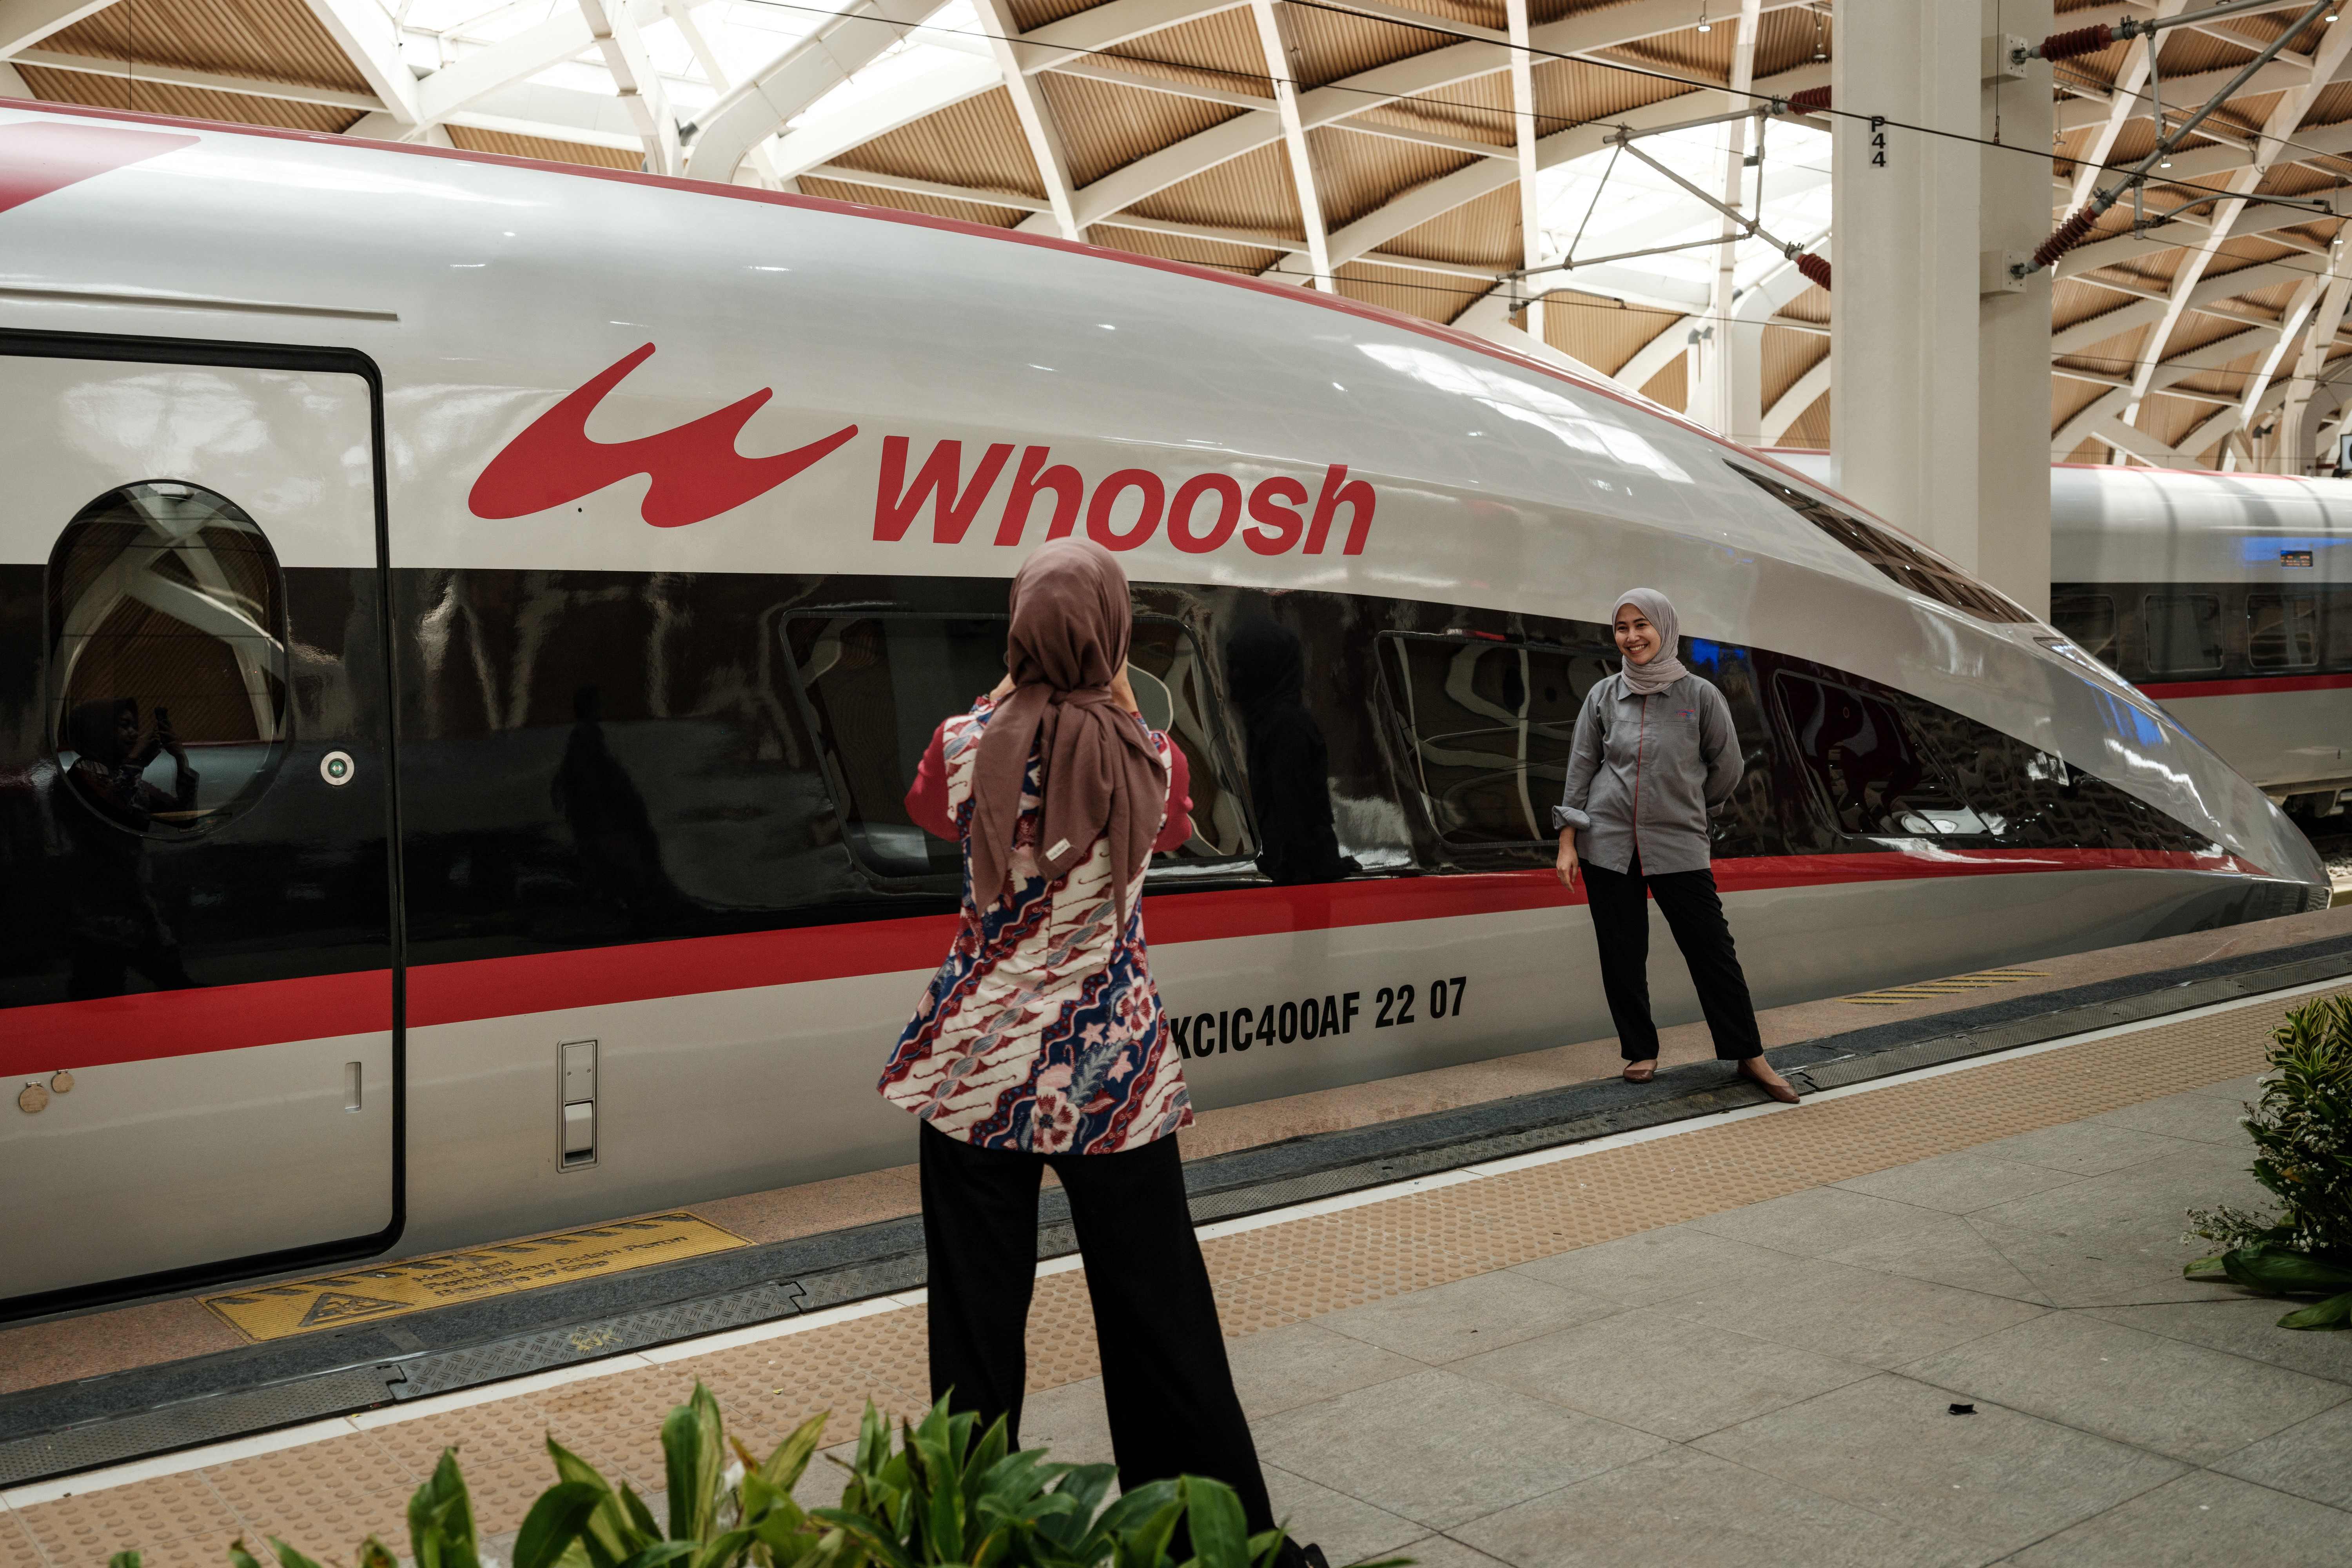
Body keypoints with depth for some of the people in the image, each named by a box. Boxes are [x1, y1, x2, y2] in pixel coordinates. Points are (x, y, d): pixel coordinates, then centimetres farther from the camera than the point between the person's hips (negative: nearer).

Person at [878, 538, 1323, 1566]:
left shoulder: (970, 744, -8)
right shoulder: (1151, 758, -7)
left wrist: (1008, 692, 20)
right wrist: (1118, 695, 20)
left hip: (979, 1067, 0)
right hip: (1116, 1072, 0)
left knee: (979, 1319, 10)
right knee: (1158, 1314, 10)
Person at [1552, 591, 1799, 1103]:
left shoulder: (1700, 696, 0)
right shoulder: (1603, 696, 5)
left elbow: (1726, 769, 9)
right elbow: (1580, 770, 6)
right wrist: (1567, 841, 2)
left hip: (1679, 846, -1)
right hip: (1607, 844, 2)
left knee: (1712, 948, -1)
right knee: (1621, 954, 5)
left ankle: (1749, 1056, 10)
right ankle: (1640, 1053, 19)